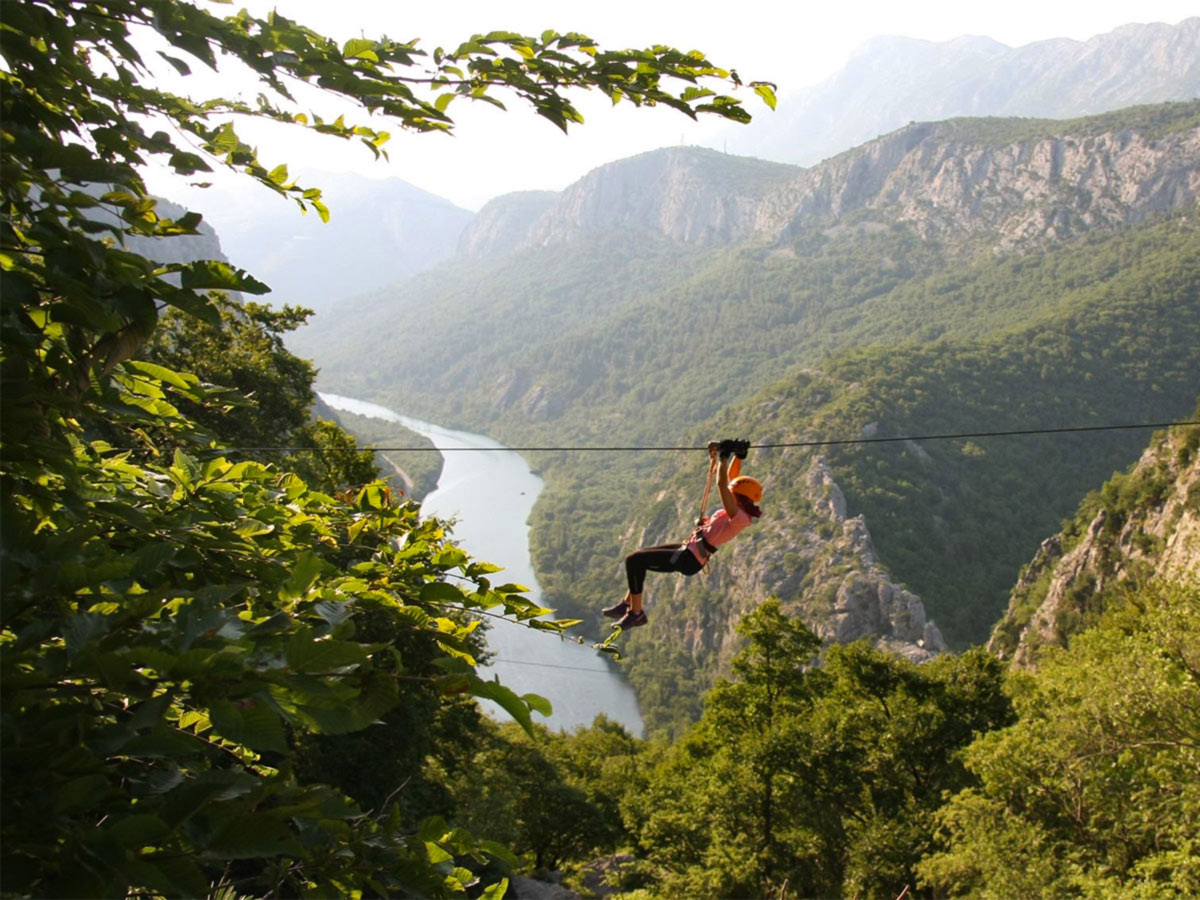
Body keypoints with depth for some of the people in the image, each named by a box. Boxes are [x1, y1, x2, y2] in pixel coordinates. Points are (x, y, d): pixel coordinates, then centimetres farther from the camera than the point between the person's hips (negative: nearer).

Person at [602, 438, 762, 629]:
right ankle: (627, 603, 26)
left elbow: (722, 484, -29)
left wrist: (723, 456, -22)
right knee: (640, 555, 22)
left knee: (634, 560, -12)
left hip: (688, 559, -11)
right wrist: (739, 455, 10)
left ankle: (636, 613, -2)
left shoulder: (738, 517, -22)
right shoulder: (739, 511, 6)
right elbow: (731, 477, 16)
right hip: (688, 549, 11)